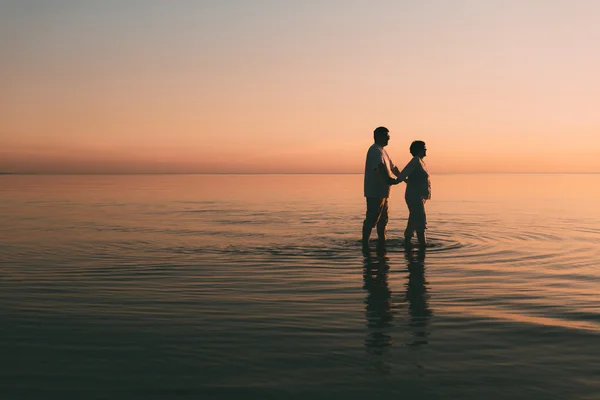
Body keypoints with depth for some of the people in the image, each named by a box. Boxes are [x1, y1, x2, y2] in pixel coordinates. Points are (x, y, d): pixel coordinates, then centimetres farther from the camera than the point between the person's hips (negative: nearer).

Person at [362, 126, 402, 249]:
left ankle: (382, 242, 25)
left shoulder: (382, 151, 18)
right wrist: (389, 179, -44)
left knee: (383, 218, 17)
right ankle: (365, 244, -6)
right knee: (371, 219, -9)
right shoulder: (375, 151, -15)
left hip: (382, 192, 11)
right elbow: (380, 166, -32)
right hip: (375, 192, -11)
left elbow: (392, 167, 25)